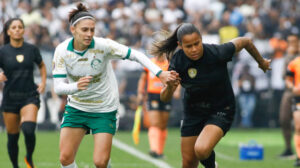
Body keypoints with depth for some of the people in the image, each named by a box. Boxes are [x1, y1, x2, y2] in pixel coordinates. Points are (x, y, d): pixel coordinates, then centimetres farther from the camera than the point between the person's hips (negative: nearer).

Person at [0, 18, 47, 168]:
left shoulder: (32, 49, 2)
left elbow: (41, 65, 20)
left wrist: (43, 82, 6)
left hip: (30, 96, 0)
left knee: (29, 130, -22)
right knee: (12, 137, 6)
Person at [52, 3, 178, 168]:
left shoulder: (103, 45, -19)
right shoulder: (62, 51, -13)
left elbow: (135, 55, -16)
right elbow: (58, 87, -17)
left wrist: (159, 73, -28)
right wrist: (76, 86, -38)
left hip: (105, 110, -2)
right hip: (76, 108, 2)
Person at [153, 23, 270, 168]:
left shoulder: (217, 53, -25)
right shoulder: (177, 61, -18)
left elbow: (245, 42, -6)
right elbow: (164, 98, -17)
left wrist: (261, 62, 11)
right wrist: (169, 87, -41)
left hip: (221, 111, -3)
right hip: (193, 112, 3)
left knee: (201, 150, -28)